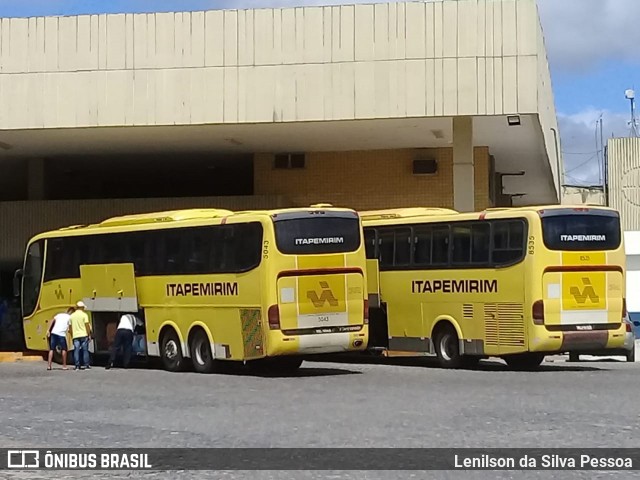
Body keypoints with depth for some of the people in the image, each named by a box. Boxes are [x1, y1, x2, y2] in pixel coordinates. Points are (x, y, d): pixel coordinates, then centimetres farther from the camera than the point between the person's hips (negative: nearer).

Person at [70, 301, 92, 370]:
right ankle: (86, 365, 2)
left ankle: (77, 365, -3)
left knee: (76, 350, 2)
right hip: (84, 335, -3)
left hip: (75, 336, 3)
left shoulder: (72, 316, 8)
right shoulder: (84, 315, -4)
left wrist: (72, 335, 18)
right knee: (85, 350, 3)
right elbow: (87, 325, -8)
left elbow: (70, 327, 11)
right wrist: (89, 334, -1)